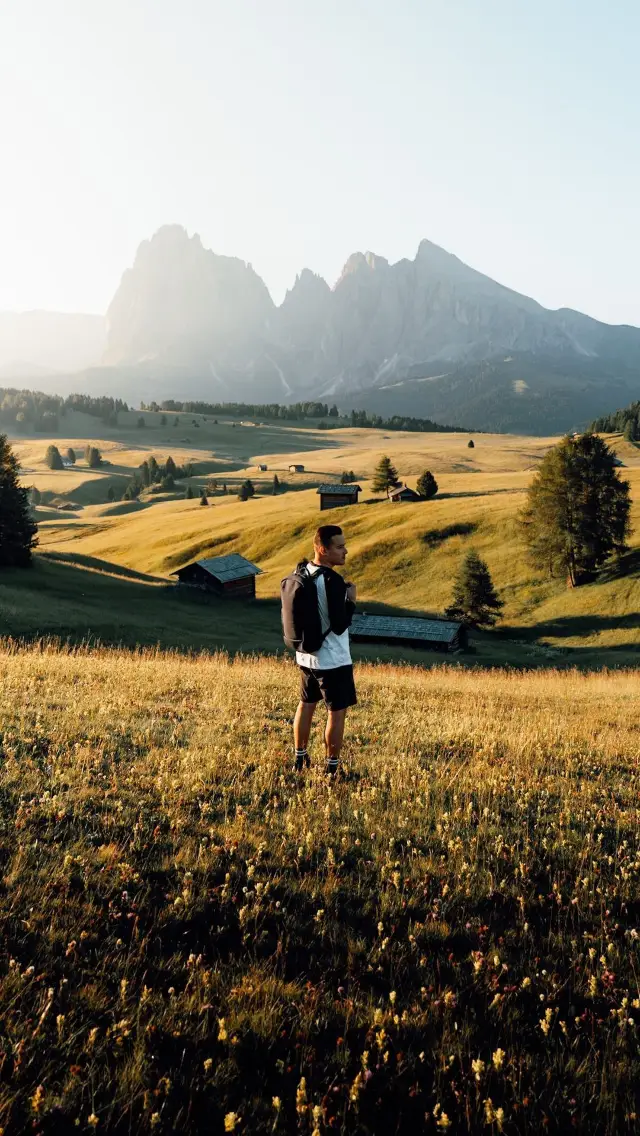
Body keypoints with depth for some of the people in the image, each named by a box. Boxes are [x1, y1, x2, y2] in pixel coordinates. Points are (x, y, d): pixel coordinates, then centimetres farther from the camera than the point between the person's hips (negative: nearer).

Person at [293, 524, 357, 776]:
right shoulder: (333, 581, -24)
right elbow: (339, 626, -25)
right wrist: (351, 601, -12)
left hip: (306, 656, 8)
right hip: (333, 661, -8)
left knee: (306, 704, 21)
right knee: (337, 712, 5)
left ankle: (300, 759, 33)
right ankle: (332, 769, 14)